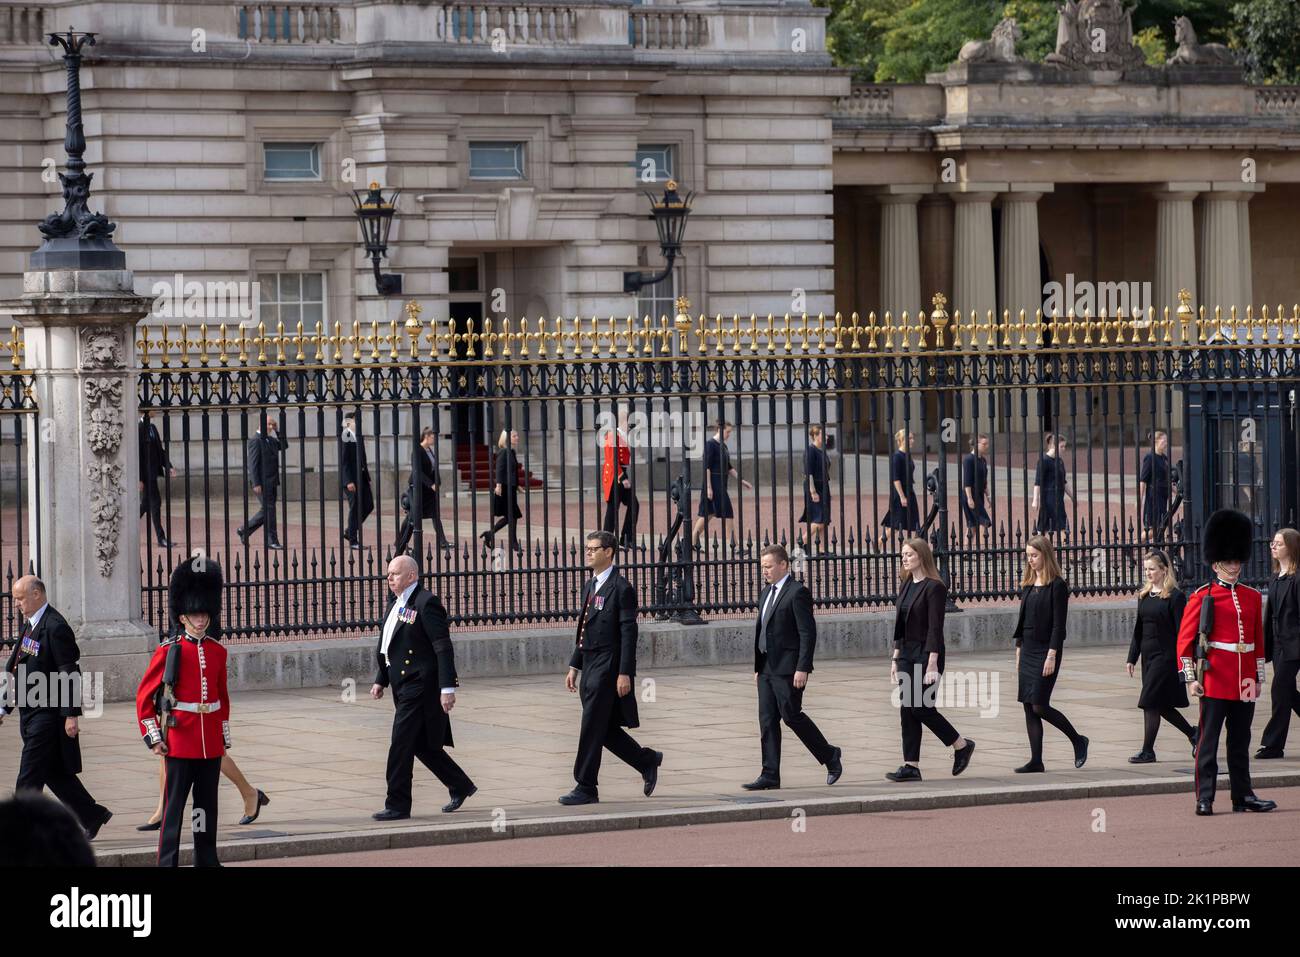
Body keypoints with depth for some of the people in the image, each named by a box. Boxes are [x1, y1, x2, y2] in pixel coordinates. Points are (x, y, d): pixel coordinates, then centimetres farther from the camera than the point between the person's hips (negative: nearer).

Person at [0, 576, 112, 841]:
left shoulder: (55, 627, -16)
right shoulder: (31, 625, 13)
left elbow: (69, 674, -18)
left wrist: (71, 715, -20)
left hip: (47, 716, -9)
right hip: (31, 713, 9)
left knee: (29, 777, -6)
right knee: (55, 772, 15)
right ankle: (92, 815, 26)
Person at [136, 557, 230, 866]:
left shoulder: (218, 652, 8)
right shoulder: (169, 651, -6)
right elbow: (145, 696, -4)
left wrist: (225, 736, 15)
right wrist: (153, 737, -8)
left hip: (211, 744, 5)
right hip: (179, 742, -5)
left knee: (207, 804, 10)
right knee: (174, 805, -3)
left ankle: (207, 860, 18)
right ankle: (167, 863, 0)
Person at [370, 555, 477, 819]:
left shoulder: (426, 603, -13)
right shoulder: (396, 606, 16)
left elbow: (443, 647, -17)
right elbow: (387, 649, 24)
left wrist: (448, 687, -21)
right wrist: (380, 680, 18)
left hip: (419, 686, -9)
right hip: (404, 687, 9)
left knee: (401, 746, -9)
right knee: (422, 745, 15)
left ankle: (397, 805, -3)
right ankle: (461, 786, 29)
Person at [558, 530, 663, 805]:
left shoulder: (621, 588, -10)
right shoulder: (589, 586, 16)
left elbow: (628, 633, -14)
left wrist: (625, 673, -18)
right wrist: (574, 666, 17)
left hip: (608, 668, -9)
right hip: (590, 667, 9)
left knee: (592, 729, -6)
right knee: (606, 730, 12)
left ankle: (586, 789, -1)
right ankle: (648, 762, 28)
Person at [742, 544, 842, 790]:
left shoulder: (798, 592, -11)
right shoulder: (766, 593, 16)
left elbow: (808, 633, -15)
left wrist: (802, 668, -20)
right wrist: (758, 667, 17)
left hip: (788, 669, -8)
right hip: (767, 668, 8)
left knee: (791, 715, -5)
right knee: (767, 721, 4)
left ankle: (830, 756, 13)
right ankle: (770, 775, 4)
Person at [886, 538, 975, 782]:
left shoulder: (934, 587, -12)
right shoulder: (907, 586, 12)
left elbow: (935, 628, -17)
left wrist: (932, 664, -21)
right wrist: (895, 658, 14)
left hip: (926, 654, -8)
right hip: (906, 655, 8)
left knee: (921, 707, -7)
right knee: (907, 709, 3)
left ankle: (962, 746, 11)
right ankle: (911, 766, 4)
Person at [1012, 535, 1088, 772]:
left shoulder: (1057, 586, -10)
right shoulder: (1028, 585, 12)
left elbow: (1058, 624, -14)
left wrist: (1052, 655, -18)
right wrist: (1019, 651, 14)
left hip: (1046, 651, -8)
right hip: (1027, 650, 8)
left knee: (1039, 706, -9)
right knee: (1029, 707, 4)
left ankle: (1078, 741, 10)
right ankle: (1036, 760, 6)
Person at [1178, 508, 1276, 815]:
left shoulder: (1252, 598, 11)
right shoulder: (1202, 597, -3)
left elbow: (1258, 640, 17)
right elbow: (1185, 640, -4)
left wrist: (1259, 677, 15)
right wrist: (1191, 677, -10)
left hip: (1244, 681, 5)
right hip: (1215, 680, -5)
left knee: (1241, 741, 11)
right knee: (1208, 740, -3)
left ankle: (1243, 796, 16)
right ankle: (1204, 799, -1)